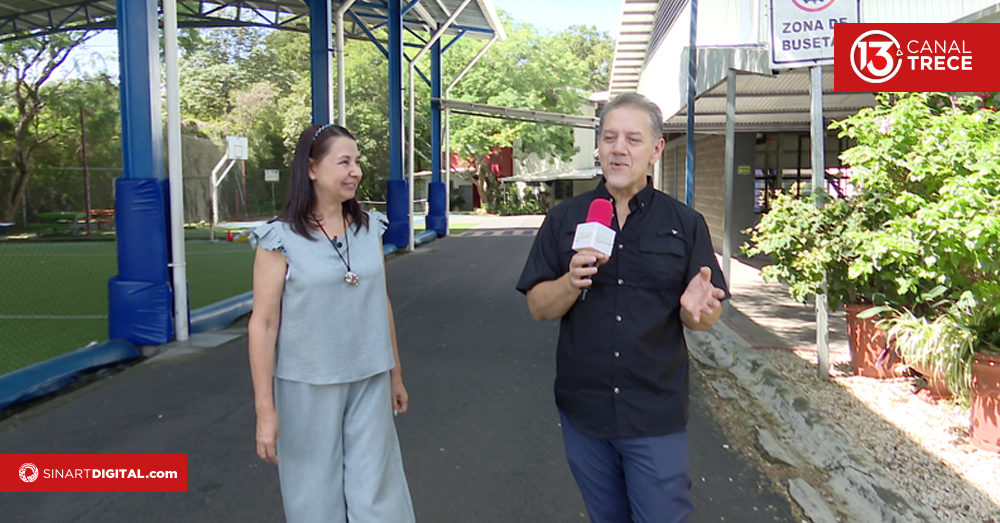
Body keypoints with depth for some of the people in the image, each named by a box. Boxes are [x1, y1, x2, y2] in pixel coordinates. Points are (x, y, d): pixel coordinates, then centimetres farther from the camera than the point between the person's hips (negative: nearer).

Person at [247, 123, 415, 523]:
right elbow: (263, 324, -11)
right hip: (307, 387, -3)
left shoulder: (370, 229, 2)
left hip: (369, 384, 3)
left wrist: (395, 374, 15)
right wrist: (265, 408, -12)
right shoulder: (281, 239, -11)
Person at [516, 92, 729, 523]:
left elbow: (706, 317, 1)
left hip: (657, 416, -1)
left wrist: (695, 309, -22)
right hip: (584, 411, 2)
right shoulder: (564, 220, 3)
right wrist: (573, 281, -19)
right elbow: (538, 307, 1)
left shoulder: (685, 224, 1)